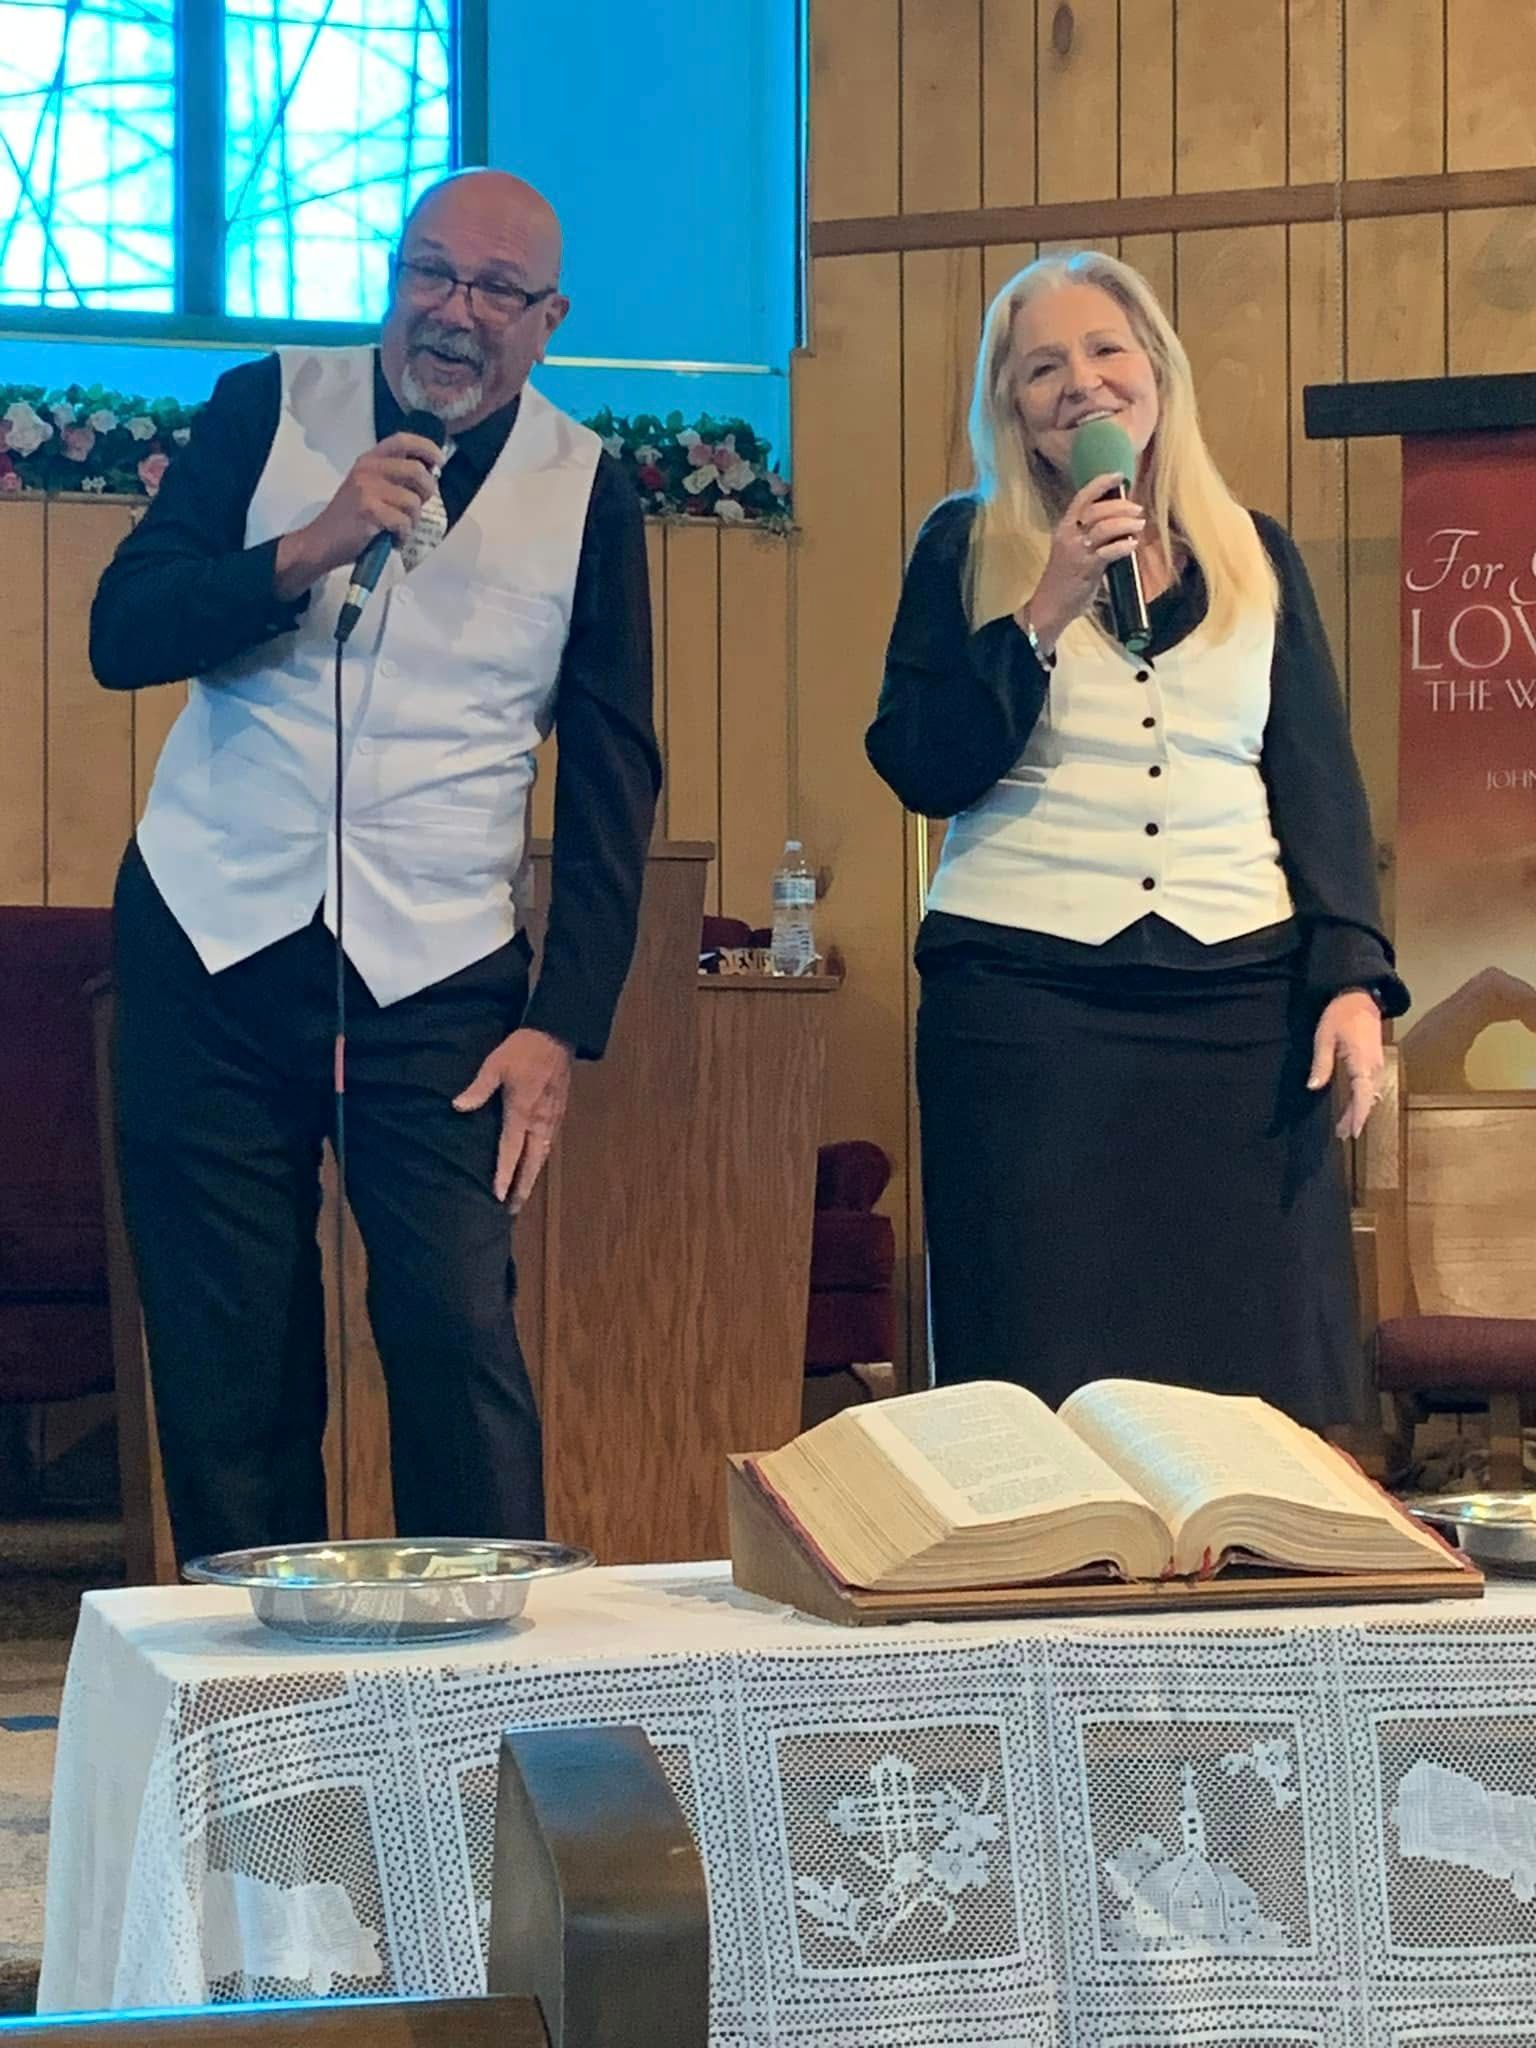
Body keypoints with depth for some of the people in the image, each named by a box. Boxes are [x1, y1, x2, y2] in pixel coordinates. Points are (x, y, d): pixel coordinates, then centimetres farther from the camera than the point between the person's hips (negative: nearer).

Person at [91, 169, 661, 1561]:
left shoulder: (587, 491, 4)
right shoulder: (267, 411, 4)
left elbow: (613, 779, 5)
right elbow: (122, 635, -4)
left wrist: (564, 1026, -3)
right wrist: (308, 549, -19)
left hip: (436, 973, -1)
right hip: (212, 941, 1)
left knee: (459, 1330, -13)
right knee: (226, 1356, 2)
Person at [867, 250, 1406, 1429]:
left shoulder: (1255, 554, 13)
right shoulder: (966, 547, 7)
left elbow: (1320, 788, 10)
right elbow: (919, 771, -2)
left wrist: (1354, 977, -2)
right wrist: (1046, 613, -12)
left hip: (1241, 995, 2)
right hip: (1022, 998, -2)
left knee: (1252, 1382, -2)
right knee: (1046, 1387, -4)